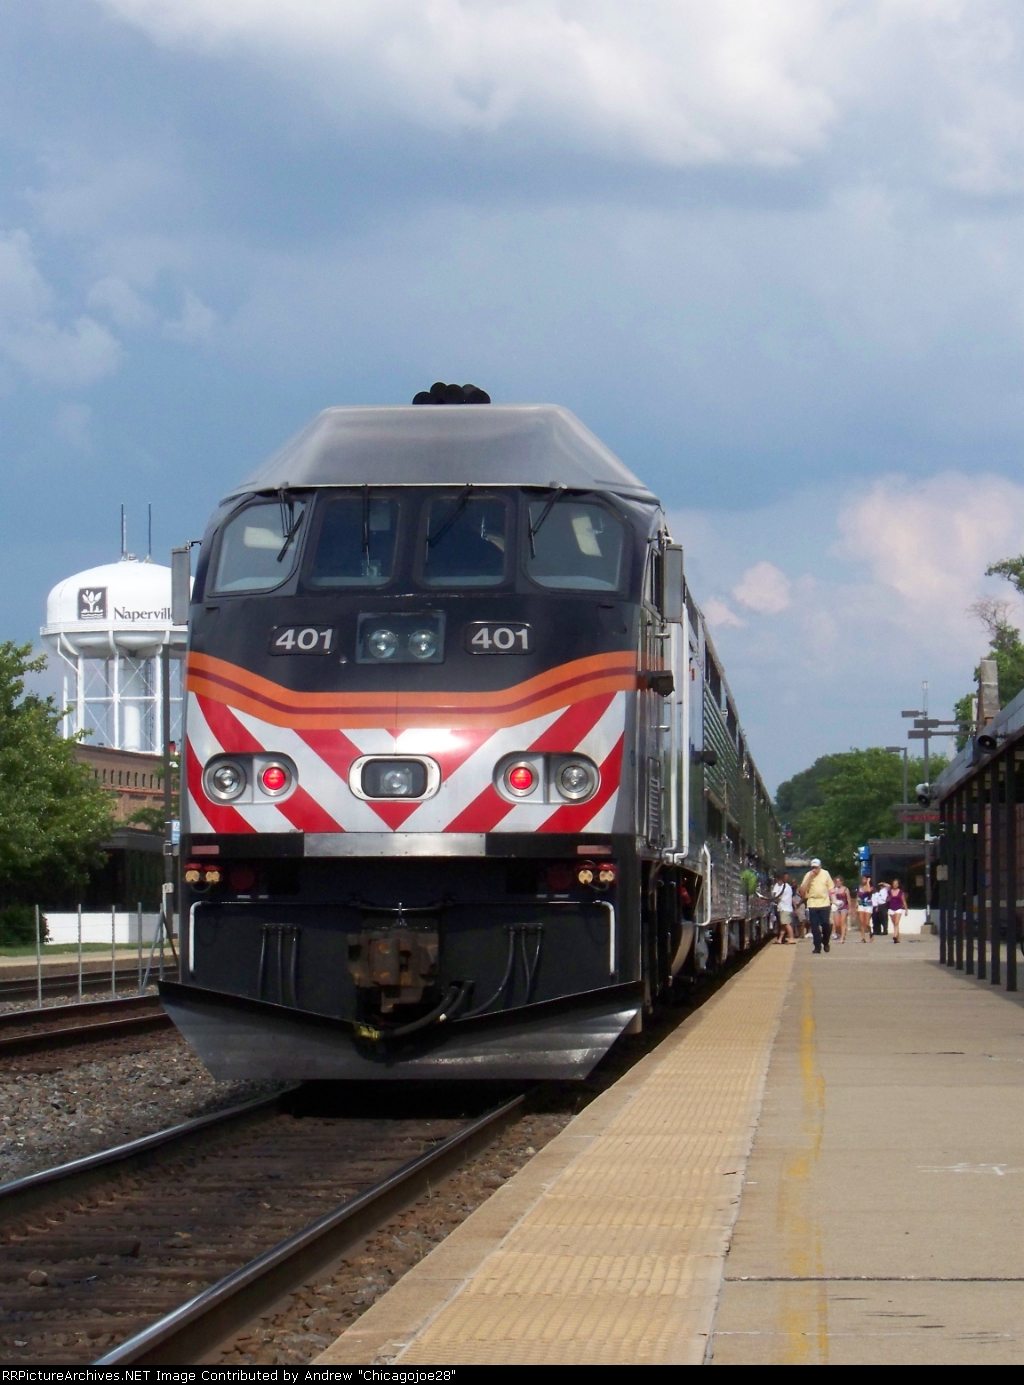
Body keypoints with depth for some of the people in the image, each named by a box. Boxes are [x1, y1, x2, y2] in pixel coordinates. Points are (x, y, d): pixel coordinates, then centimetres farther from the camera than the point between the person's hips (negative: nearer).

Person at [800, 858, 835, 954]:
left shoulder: (825, 874, 4)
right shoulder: (808, 875, 1)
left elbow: (831, 888, 10)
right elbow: (802, 890, -7)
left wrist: (832, 900, 5)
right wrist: (810, 877, -14)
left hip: (825, 903, 0)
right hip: (812, 904, 0)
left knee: (826, 924, -4)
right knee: (814, 926, -2)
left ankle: (825, 942, 19)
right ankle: (817, 946, 6)